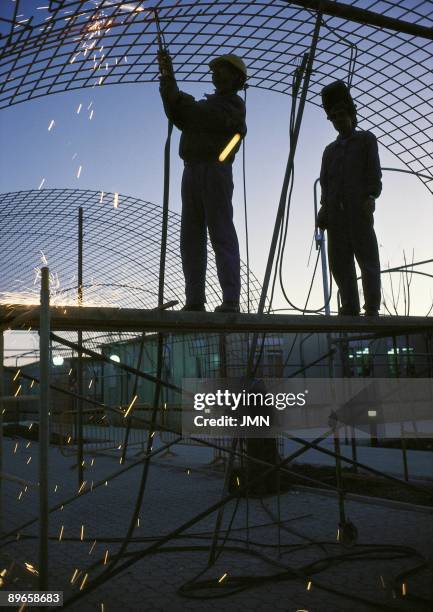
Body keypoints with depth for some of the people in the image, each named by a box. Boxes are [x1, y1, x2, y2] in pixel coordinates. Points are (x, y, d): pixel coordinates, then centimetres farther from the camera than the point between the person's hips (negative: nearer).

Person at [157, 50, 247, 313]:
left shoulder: (233, 104, 5)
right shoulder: (209, 103, 29)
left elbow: (207, 118, -13)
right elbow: (178, 115, 15)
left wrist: (178, 99, -6)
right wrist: (168, 78, 8)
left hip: (214, 169, -8)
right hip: (192, 171, 8)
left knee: (222, 235, -12)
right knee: (191, 237, 0)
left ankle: (231, 300, -15)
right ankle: (195, 300, -1)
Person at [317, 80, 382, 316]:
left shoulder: (366, 139, 15)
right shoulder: (330, 150, 28)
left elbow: (374, 172, 3)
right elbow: (325, 181, 20)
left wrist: (371, 197, -13)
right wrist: (324, 208, 5)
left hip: (358, 207, -4)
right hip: (336, 211, 4)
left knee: (367, 257, -9)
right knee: (340, 262, -4)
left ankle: (372, 308, -10)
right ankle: (350, 308, -4)